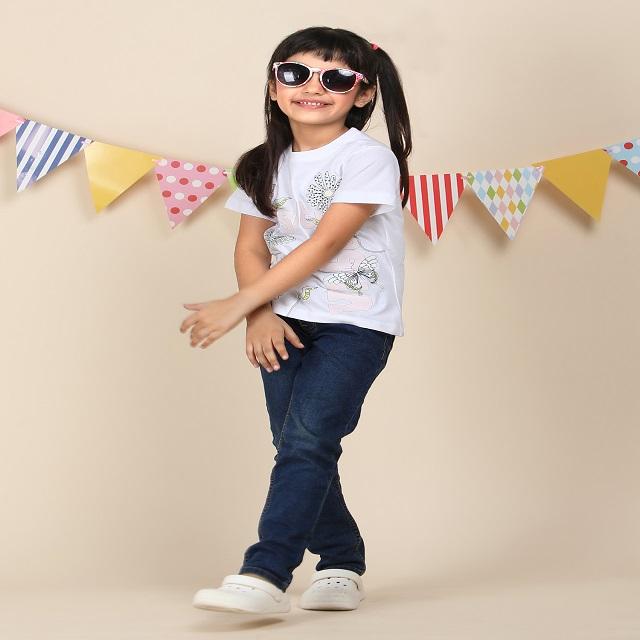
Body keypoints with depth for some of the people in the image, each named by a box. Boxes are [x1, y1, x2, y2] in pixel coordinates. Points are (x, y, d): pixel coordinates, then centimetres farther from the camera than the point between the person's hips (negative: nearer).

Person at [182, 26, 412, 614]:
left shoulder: (369, 158, -10)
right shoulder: (267, 164, 9)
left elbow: (324, 244, -17)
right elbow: (250, 246, 6)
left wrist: (239, 305, -18)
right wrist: (262, 315, -14)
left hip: (355, 326, -6)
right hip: (285, 325, 6)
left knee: (306, 441, -17)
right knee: (296, 448, 4)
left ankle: (265, 574, -19)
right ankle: (342, 565, 19)